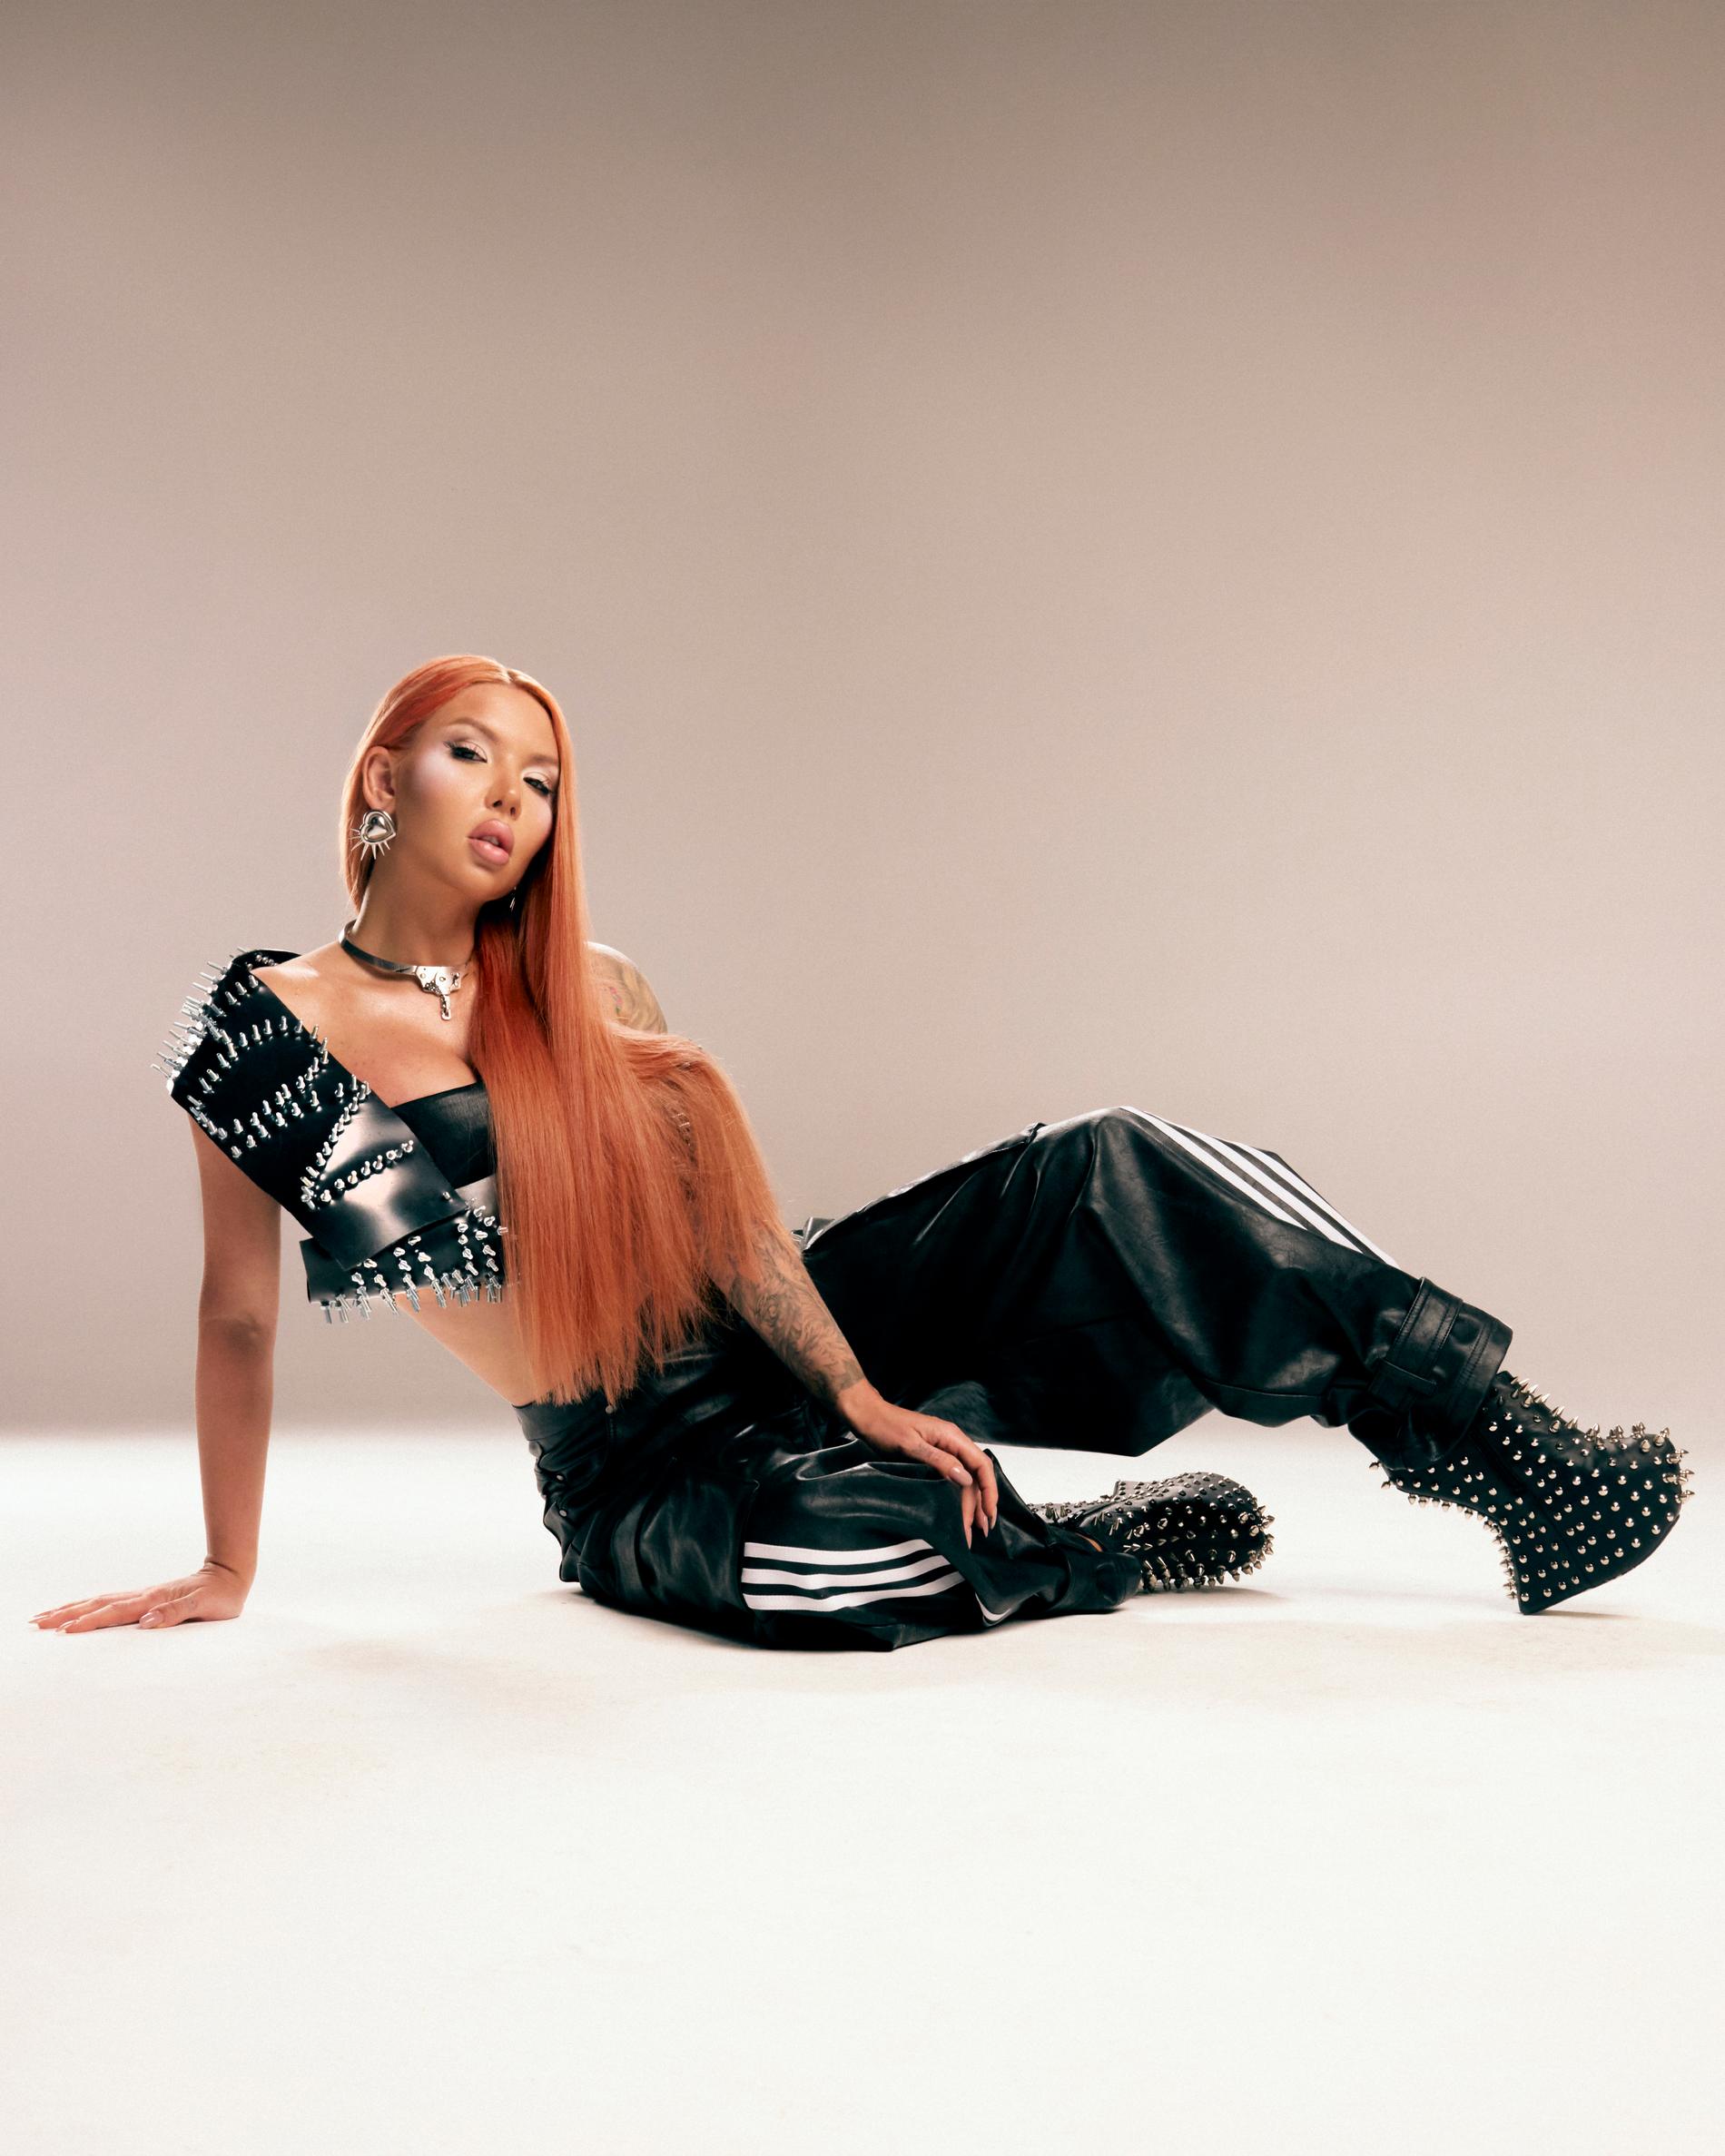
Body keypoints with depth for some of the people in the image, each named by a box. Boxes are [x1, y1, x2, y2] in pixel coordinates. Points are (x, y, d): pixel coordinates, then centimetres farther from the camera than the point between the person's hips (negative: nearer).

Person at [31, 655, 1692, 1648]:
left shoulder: (589, 998, 1)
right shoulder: (258, 1024, -6)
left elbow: (728, 1212, -4)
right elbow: (239, 1313, 1)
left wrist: (863, 1395, -16)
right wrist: (226, 1571, 5)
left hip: (780, 1333, 4)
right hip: (638, 1466, -3)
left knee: (1115, 1169, -20)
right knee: (842, 1548, -41)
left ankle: (1513, 1456, -15)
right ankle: (1107, 1543, -9)